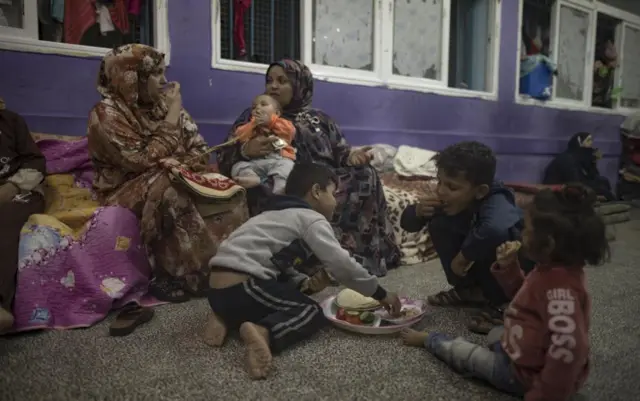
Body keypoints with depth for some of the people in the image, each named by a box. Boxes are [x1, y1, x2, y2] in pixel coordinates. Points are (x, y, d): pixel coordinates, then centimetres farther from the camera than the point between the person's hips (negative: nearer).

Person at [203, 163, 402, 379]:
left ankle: (226, 317, 11)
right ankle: (263, 332, -28)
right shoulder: (311, 219, -3)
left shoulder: (279, 215, 26)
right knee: (313, 312, -2)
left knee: (292, 297, 24)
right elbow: (342, 265, -8)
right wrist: (381, 294, 2)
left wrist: (304, 282, 11)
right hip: (239, 288, -9)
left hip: (220, 290, 9)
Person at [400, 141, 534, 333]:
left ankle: (502, 303, -11)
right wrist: (418, 212, -30)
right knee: (439, 225, -10)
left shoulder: (496, 203, -34)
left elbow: (496, 230, -59)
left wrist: (463, 256, -42)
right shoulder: (452, 201, -14)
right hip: (480, 264, 7)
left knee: (494, 242, -37)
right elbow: (407, 223, -6)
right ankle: (470, 289, 5)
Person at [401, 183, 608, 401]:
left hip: (528, 373, -8)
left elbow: (568, 348, -42)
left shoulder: (560, 289, -35)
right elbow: (524, 295, 14)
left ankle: (429, 340, 33)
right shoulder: (553, 271, -2)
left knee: (460, 353, 8)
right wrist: (508, 268, -3)